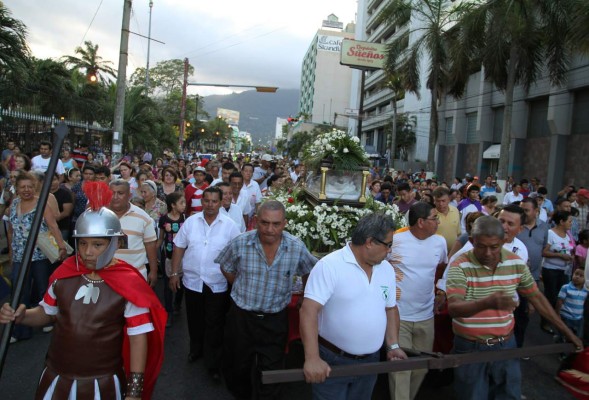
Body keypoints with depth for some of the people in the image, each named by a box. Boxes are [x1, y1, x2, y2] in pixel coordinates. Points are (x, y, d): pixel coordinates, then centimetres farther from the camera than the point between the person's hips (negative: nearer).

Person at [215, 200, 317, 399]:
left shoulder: (297, 247, -13)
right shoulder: (240, 243, -14)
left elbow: (310, 271, 7)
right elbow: (226, 268, 5)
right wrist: (243, 289, 4)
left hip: (275, 320, -1)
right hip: (241, 316, 1)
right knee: (237, 366, 20)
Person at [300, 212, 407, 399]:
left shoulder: (387, 269, 3)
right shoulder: (329, 266, -20)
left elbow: (391, 308, 14)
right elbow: (309, 310, -25)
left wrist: (393, 345, 4)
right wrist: (312, 358, -31)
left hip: (370, 361, 6)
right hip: (332, 361, -6)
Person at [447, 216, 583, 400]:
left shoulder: (516, 264, -4)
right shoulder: (460, 266, -19)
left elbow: (536, 297, 8)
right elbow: (453, 308, -28)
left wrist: (567, 332, 11)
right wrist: (487, 303, -46)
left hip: (506, 345, 4)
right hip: (470, 347, -4)